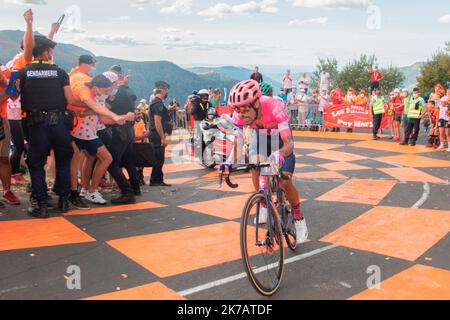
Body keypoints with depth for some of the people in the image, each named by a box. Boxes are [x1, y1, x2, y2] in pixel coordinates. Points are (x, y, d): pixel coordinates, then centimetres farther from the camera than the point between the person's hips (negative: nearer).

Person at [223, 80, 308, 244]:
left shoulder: (274, 108, -42)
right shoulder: (240, 114, -29)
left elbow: (288, 143, -44)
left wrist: (279, 155, -66)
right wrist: (229, 162, -43)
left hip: (281, 138, -4)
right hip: (261, 137, 4)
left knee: (285, 182, -14)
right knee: (255, 170, -15)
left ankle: (299, 219, 7)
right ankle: (264, 206, 13)